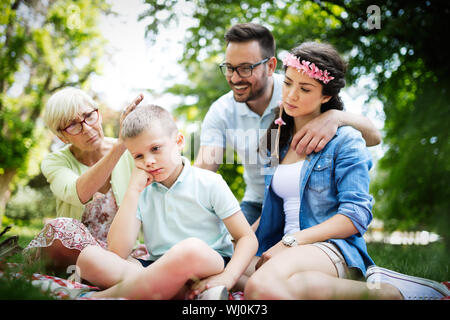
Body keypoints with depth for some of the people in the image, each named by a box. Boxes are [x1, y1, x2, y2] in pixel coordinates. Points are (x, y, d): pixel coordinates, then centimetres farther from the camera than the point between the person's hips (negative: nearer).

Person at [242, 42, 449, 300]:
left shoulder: (345, 140, 3)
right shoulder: (277, 140, 22)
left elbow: (356, 215, -7)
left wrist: (291, 242, -15)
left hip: (332, 247, -7)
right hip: (282, 251, 7)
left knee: (263, 285, -38)